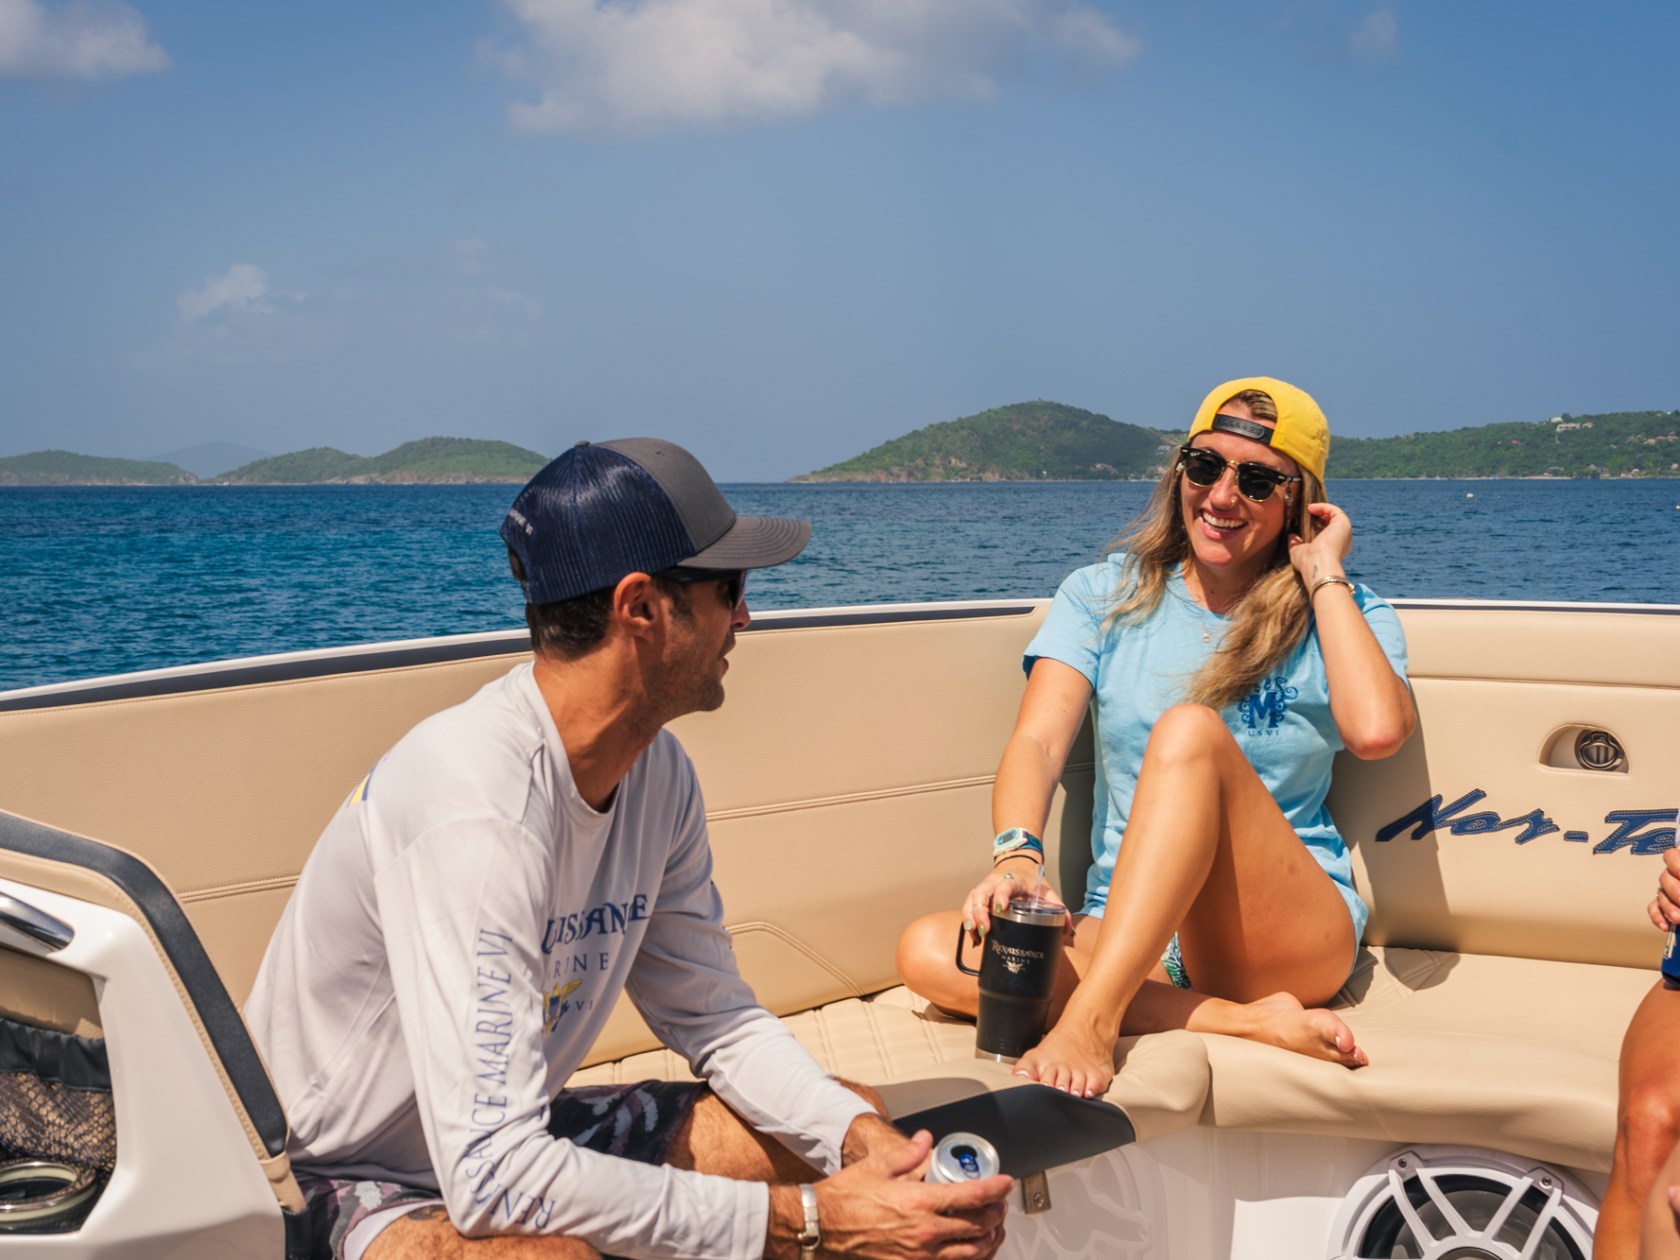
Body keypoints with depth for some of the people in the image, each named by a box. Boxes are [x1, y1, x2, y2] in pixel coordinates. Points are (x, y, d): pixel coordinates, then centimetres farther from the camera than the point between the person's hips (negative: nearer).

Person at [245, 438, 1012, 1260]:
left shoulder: (655, 771, -4)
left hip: (514, 1126, 8)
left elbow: (714, 1015, 5)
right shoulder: (479, 810, -32)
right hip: (358, 1184, -7)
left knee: (859, 1131, 0)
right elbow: (493, 1177, -34)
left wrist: (863, 1139, -13)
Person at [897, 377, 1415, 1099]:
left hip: (1291, 938, -3)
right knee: (928, 952, -26)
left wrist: (1323, 574, -7)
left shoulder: (1343, 615, 5)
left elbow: (1377, 732, -18)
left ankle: (1090, 1021, -36)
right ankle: (1247, 1021, -27)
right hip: (1126, 935, 3)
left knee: (1191, 731, -29)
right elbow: (1037, 741, -6)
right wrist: (1017, 852, -27)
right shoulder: (1104, 597, 10)